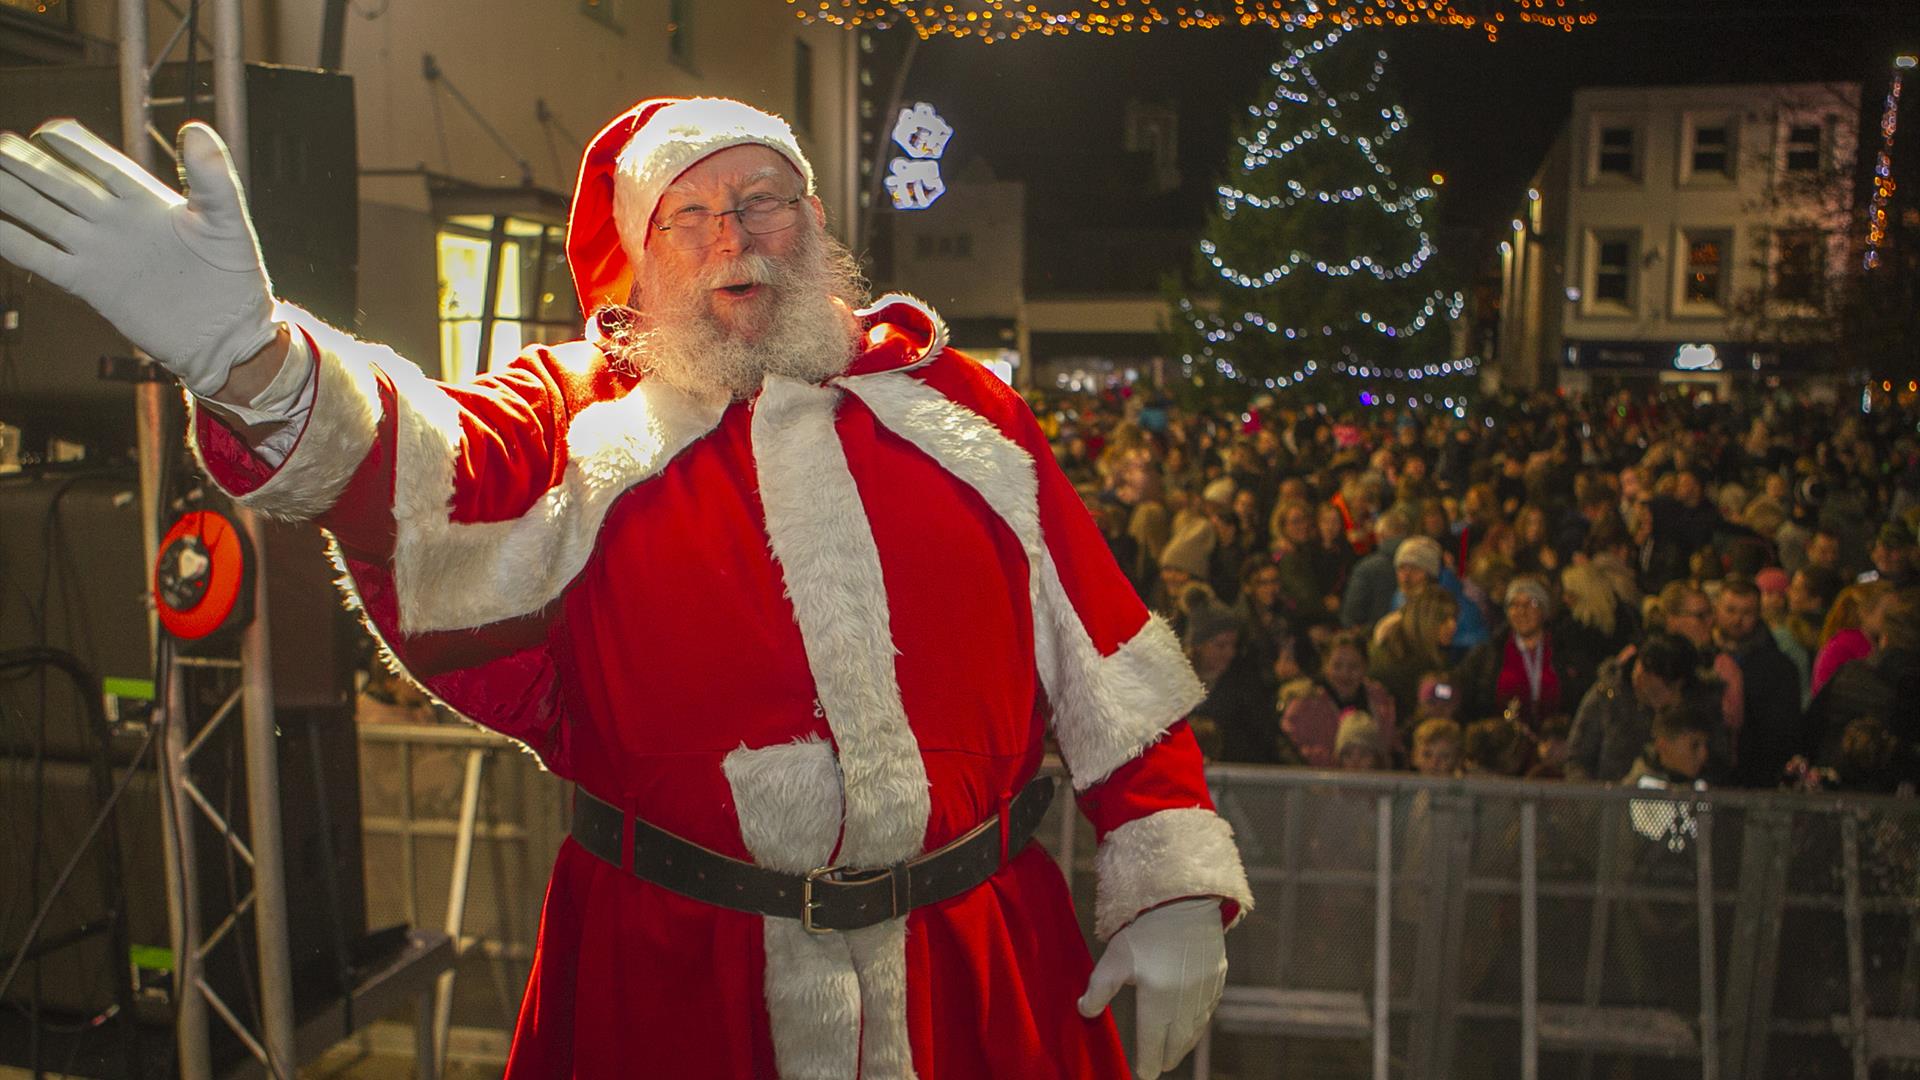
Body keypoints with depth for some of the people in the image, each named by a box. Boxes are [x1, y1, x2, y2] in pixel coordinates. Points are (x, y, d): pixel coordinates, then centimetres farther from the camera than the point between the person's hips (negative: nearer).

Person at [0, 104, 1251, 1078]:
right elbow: (424, 478, -20)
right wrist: (256, 361, -40)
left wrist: (1174, 890, 1)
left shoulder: (960, 406, 6)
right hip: (675, 973, -1)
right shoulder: (581, 413, 2)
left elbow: (1107, 664, 4)